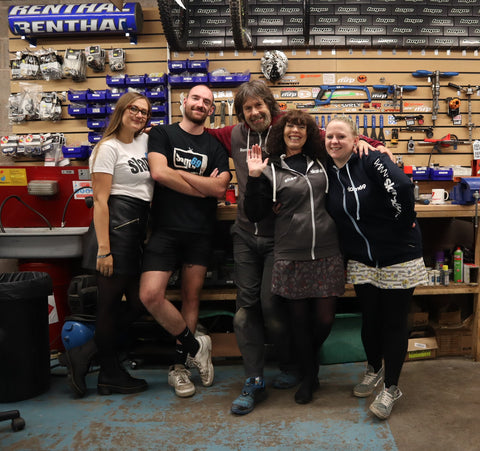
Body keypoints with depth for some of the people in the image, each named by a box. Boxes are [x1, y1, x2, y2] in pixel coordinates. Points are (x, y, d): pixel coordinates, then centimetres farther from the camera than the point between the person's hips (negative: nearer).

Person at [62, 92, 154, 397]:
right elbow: (100, 200, -11)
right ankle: (112, 375, 19)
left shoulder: (146, 141, 17)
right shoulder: (109, 147, -5)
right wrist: (103, 248, -17)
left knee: (138, 302, 7)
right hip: (117, 225, -8)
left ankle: (84, 354, 20)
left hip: (140, 227, 8)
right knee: (111, 301, 3)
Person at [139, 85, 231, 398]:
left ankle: (180, 365, 20)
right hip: (166, 229, -2)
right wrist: (204, 187, -6)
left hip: (201, 231, 2)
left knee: (192, 297, 5)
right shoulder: (162, 134, 6)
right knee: (151, 295, -13)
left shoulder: (216, 146, 11)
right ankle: (196, 344, 9)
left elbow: (220, 188, -4)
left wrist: (178, 173, -7)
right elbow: (159, 173, -12)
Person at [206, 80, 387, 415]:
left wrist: (364, 142, -19)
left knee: (271, 305, -1)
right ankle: (254, 381, 19)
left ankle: (290, 367, 27)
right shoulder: (235, 136, 8)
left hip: (279, 236, -4)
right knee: (246, 305, 5)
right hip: (245, 235, 5)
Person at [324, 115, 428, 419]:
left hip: (398, 256, -5)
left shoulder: (371, 161, -16)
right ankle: (374, 369, 41)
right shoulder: (328, 172, 4)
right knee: (370, 317, 15)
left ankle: (391, 387, 22)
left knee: (394, 321, 5)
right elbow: (328, 213, 15)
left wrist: (404, 225, -21)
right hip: (362, 260, 5)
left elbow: (402, 185, -30)